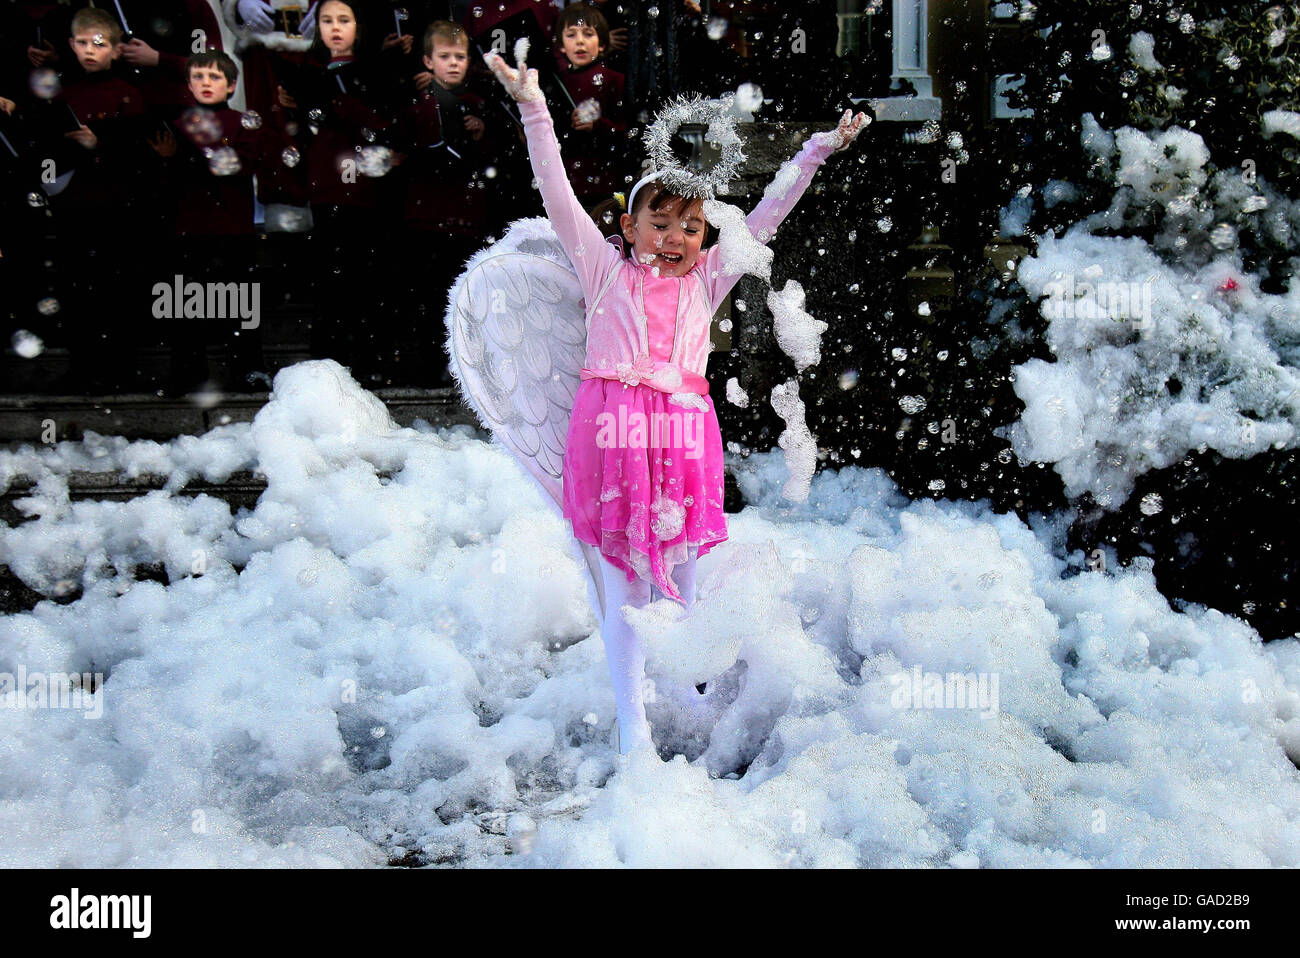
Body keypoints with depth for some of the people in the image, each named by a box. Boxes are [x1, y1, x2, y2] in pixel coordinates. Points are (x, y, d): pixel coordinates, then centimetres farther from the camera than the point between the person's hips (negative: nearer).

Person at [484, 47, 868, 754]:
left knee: (681, 582, 12)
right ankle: (631, 722, 7)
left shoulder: (706, 281, 16)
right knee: (623, 587, 1)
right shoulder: (606, 271, 10)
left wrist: (817, 152, 16)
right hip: (612, 428, -2)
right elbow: (558, 196, 4)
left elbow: (764, 218, 18)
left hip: (683, 433, 3)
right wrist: (533, 111, -2)